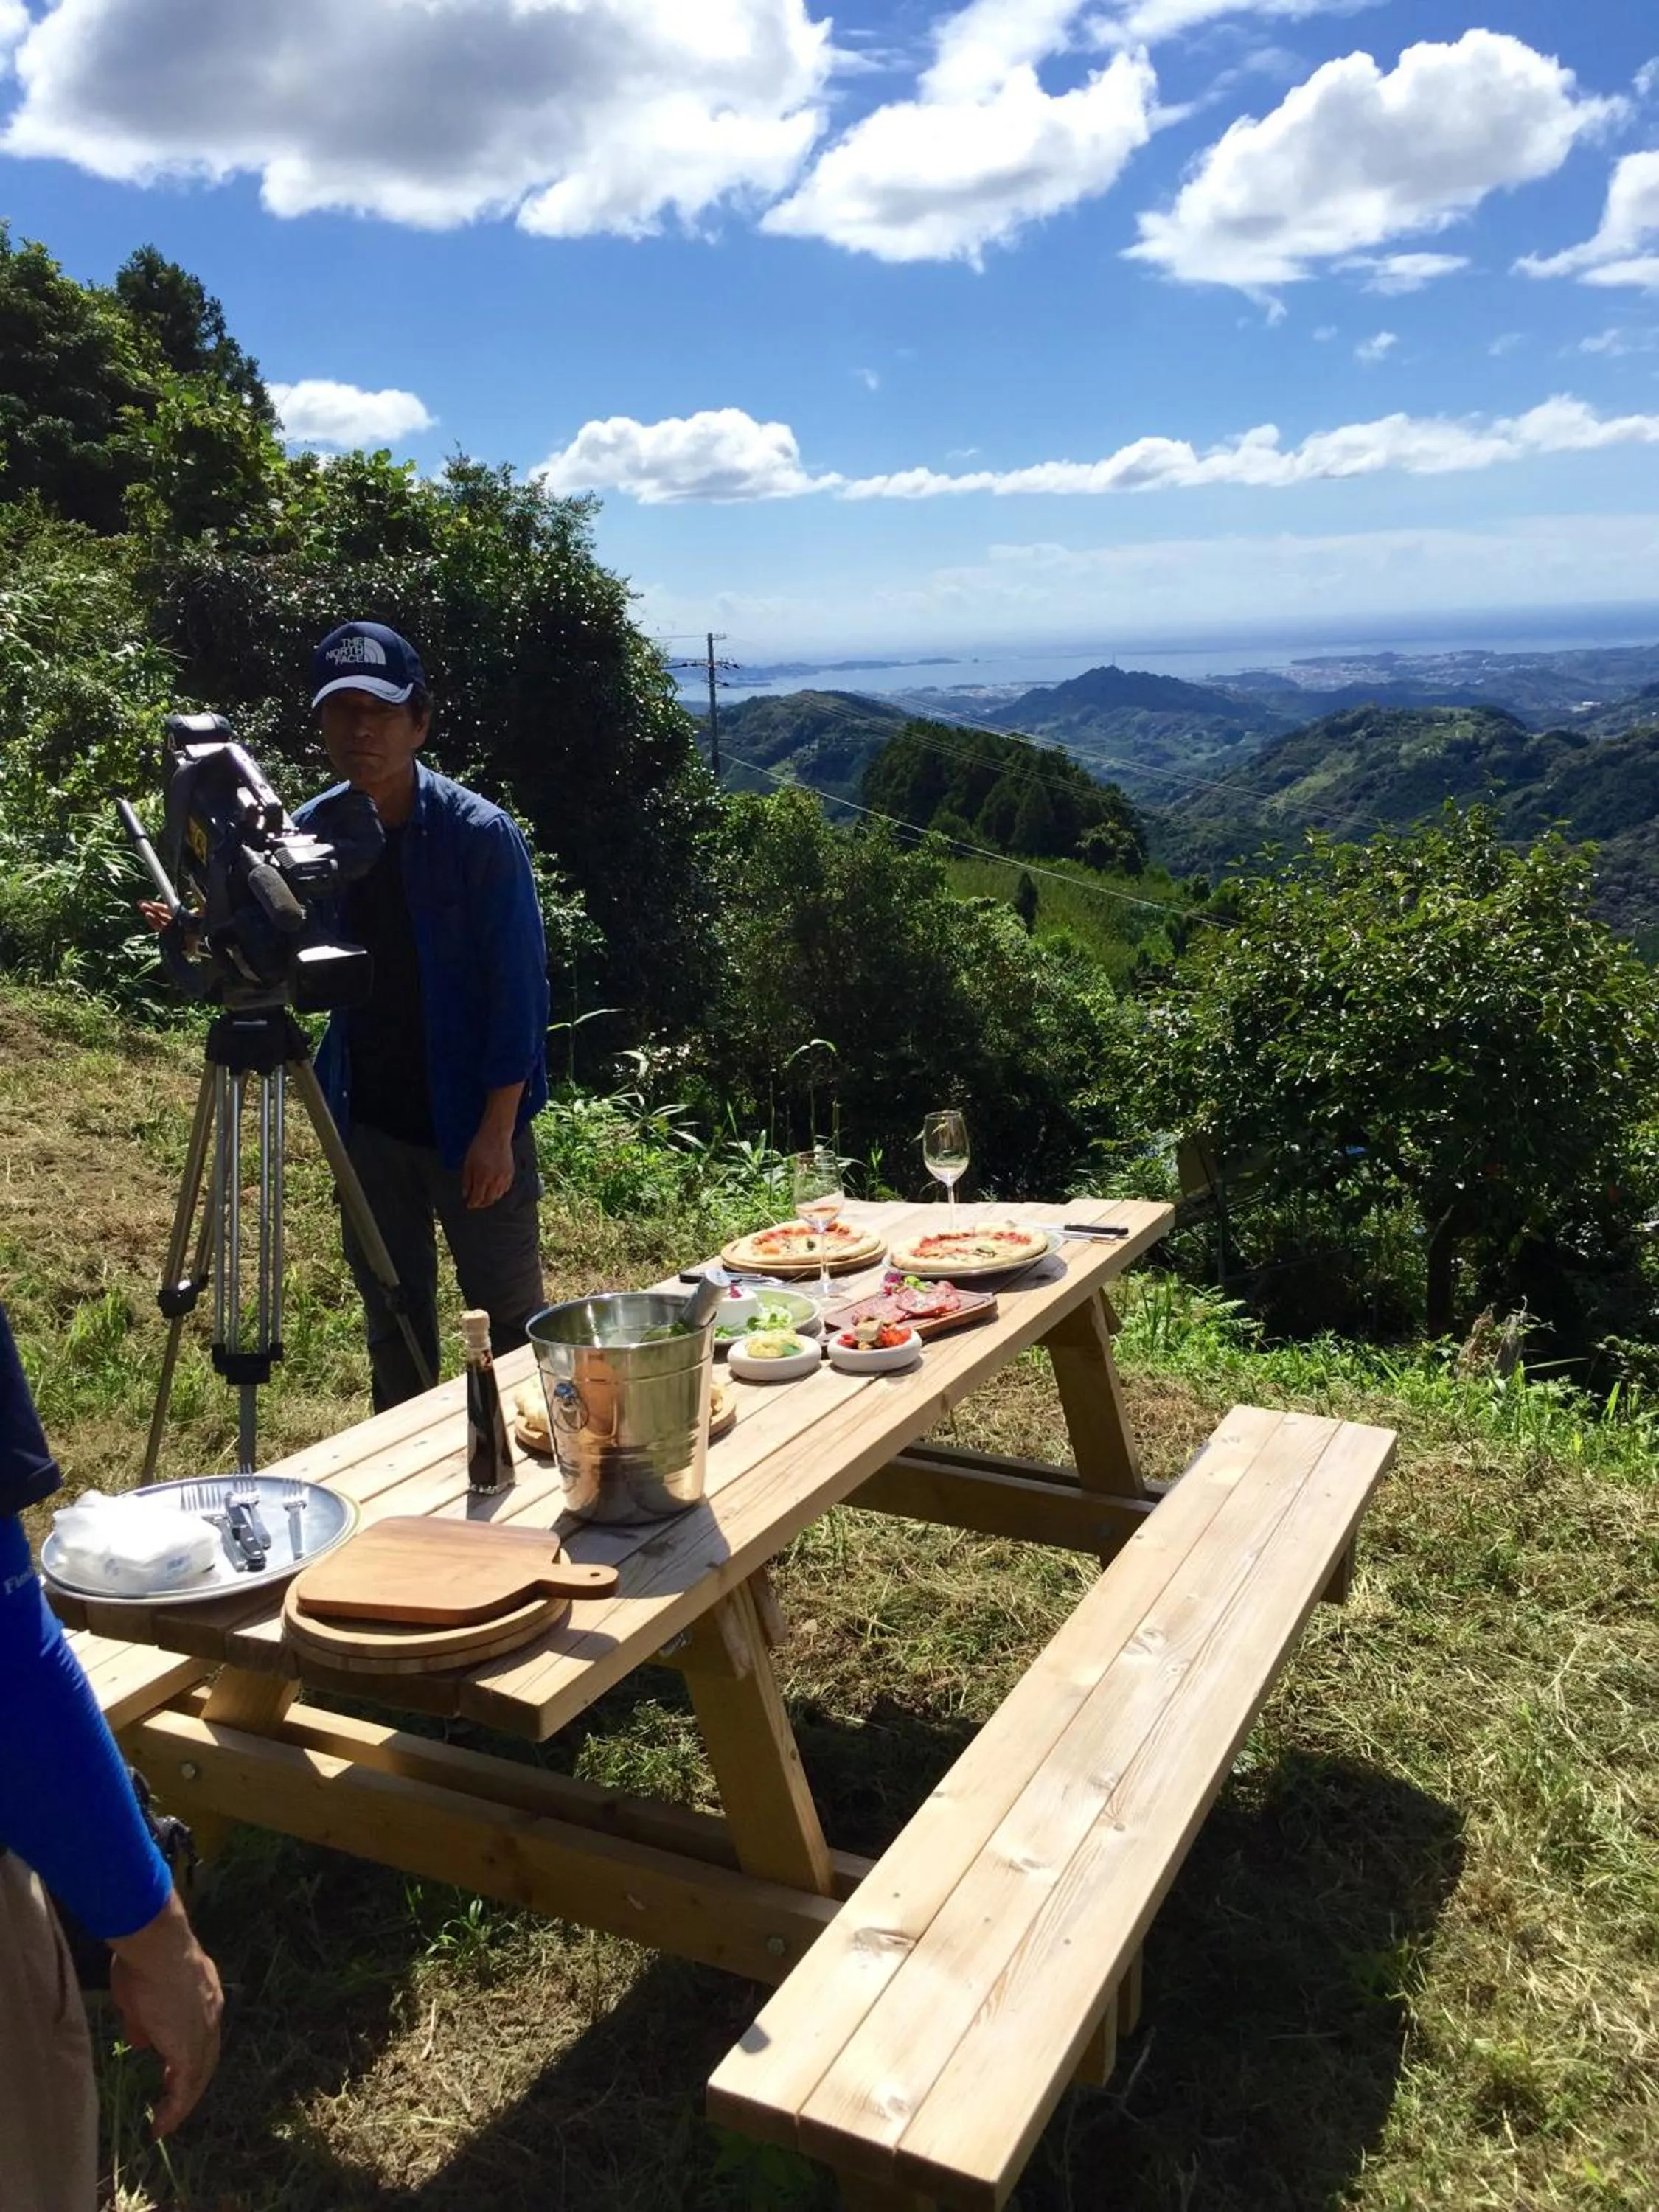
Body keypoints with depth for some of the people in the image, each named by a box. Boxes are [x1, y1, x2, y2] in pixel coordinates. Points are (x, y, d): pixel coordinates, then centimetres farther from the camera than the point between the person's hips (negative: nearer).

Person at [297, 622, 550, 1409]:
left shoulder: (479, 835, -15)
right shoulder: (310, 832, 0)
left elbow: (517, 987, -13)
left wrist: (496, 1129, -16)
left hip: (471, 1122, -4)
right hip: (368, 1122, 5)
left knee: (510, 1318, 7)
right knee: (392, 1321, 16)